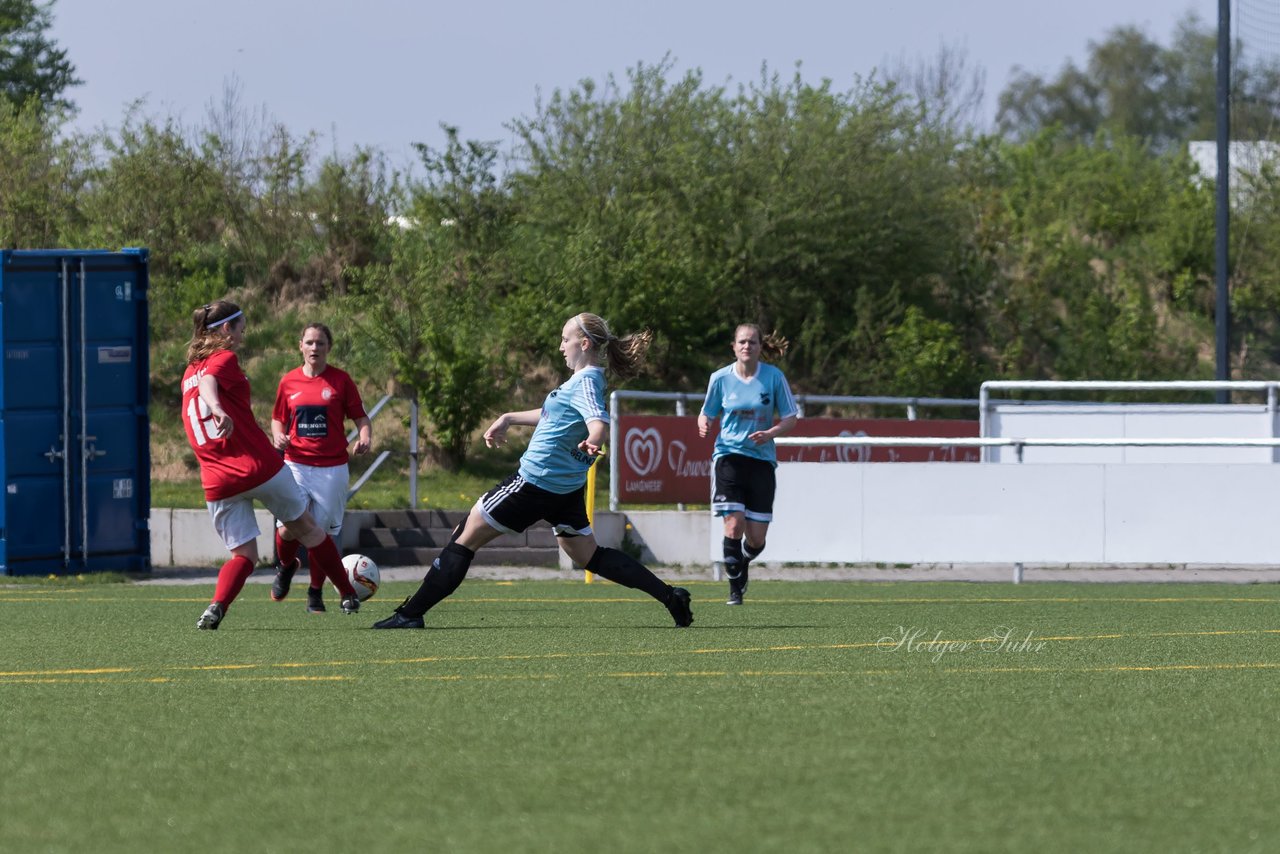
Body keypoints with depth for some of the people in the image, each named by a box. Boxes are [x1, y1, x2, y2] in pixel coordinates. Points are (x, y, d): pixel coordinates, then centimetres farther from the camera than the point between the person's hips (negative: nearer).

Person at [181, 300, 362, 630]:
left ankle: (217, 606, -20)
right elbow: (208, 383, -27)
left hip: (218, 482, 6)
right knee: (305, 527, 16)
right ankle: (348, 595, 29)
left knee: (244, 554, 9)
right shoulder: (224, 358, -6)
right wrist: (218, 409, -50)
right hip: (260, 466, -6)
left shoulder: (189, 371, 17)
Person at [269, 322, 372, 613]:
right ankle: (286, 566, 20)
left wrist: (365, 437, -15)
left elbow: (360, 417, 6)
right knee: (287, 529, -14)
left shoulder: (341, 380, 1)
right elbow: (278, 419, 18)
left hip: (332, 467, -1)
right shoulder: (289, 382, 6)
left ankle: (316, 592, 18)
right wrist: (278, 437, -4)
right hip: (297, 465, 1)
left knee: (323, 532, 0)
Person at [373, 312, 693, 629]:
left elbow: (600, 421, -37)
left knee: (463, 540, -1)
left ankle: (410, 613, 0)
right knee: (591, 556, 14)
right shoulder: (585, 379, 12)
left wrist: (591, 443, -58)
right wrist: (508, 419, 36)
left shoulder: (586, 383, -17)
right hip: (566, 487, 10)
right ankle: (670, 597, 4)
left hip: (537, 480, -10)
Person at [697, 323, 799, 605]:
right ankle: (735, 588, 0)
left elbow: (790, 419, 2)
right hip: (728, 455, -1)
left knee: (756, 538, 1)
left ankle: (743, 563, 37)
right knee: (734, 524, -17)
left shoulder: (774, 377, -3)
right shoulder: (720, 378, -1)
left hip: (762, 459, 1)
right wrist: (703, 424, -13)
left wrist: (770, 433, -17)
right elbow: (707, 412, 11)